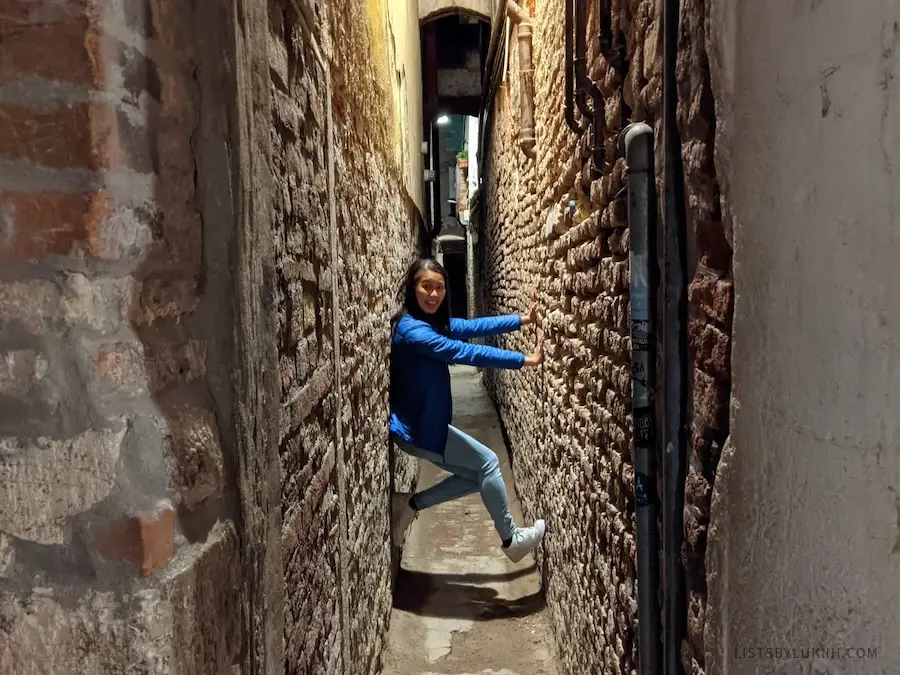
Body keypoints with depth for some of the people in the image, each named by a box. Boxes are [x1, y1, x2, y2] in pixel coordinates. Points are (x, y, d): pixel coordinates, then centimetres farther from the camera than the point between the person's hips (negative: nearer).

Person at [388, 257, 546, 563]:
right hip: (417, 429, -9)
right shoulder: (412, 329, -22)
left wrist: (524, 319, 1)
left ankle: (411, 504, 17)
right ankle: (511, 540, 17)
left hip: (423, 425, 9)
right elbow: (467, 353, -25)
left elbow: (476, 326, 5)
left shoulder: (434, 322, 9)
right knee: (488, 462, 1)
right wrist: (525, 360, -22)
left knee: (478, 476, 13)